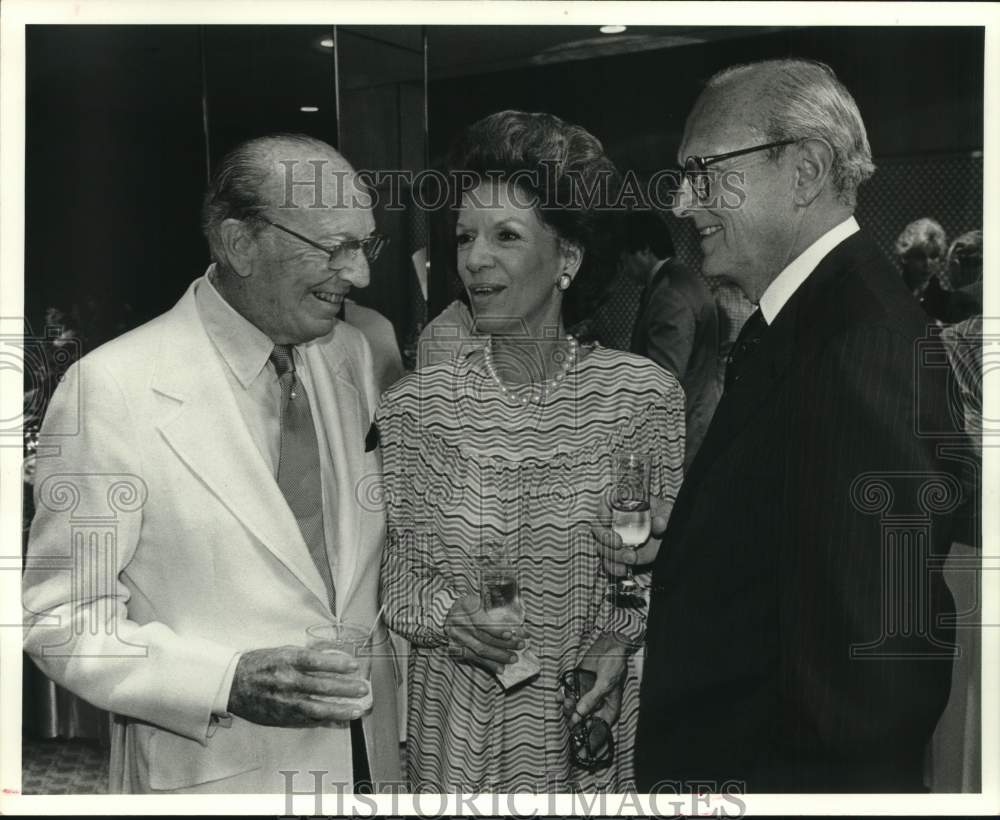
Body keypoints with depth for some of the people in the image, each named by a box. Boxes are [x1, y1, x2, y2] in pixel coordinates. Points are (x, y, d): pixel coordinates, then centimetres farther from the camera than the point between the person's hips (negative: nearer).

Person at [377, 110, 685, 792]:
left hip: (601, 730, 0)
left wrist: (620, 641, -13)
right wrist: (442, 612, -17)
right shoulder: (413, 409, -7)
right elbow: (393, 575, 1)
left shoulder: (647, 396, -8)